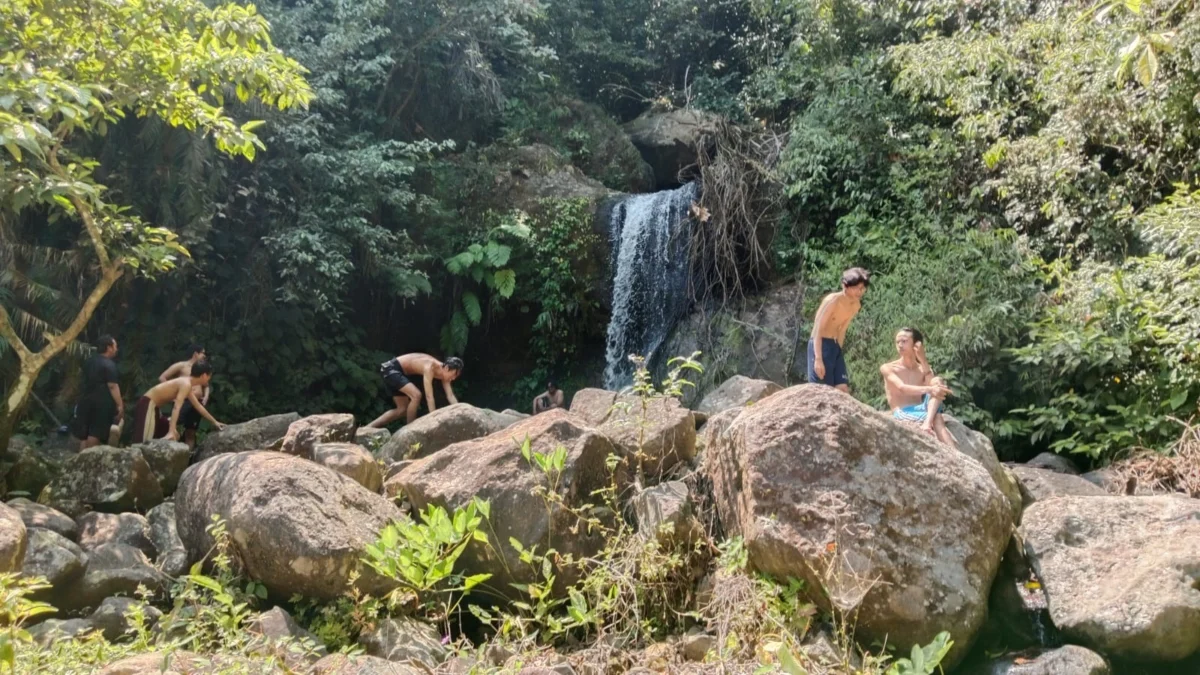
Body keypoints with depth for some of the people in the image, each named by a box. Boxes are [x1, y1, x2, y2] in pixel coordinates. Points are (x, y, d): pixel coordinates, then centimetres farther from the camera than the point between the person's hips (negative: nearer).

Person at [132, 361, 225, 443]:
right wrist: (171, 432, -39)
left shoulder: (186, 383, 13)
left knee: (175, 436, 12)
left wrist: (214, 422, 29)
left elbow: (198, 406, 24)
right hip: (148, 404, -11)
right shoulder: (186, 384, -19)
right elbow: (177, 408, -31)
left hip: (153, 405, 11)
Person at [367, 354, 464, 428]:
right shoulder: (430, 367, -30)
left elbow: (450, 396, -4)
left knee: (402, 409, 13)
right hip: (390, 368, -9)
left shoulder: (443, 370, -5)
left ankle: (367, 428, 15)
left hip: (396, 371, 10)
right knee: (416, 395, -24)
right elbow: (429, 396, -34)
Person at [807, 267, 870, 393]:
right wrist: (818, 359, -27)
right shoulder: (833, 300, -18)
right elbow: (818, 329, -21)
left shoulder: (856, 305, 6)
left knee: (843, 388, 2)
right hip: (820, 345, -8)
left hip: (835, 346, 8)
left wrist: (839, 350, 16)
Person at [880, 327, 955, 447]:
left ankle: (928, 423, -42)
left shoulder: (923, 369, 18)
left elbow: (932, 385, -6)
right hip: (902, 414, -4)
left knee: (938, 381, -20)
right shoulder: (887, 368, 5)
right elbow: (902, 388, -15)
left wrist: (923, 360, -8)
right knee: (937, 419, -32)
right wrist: (929, 389, -31)